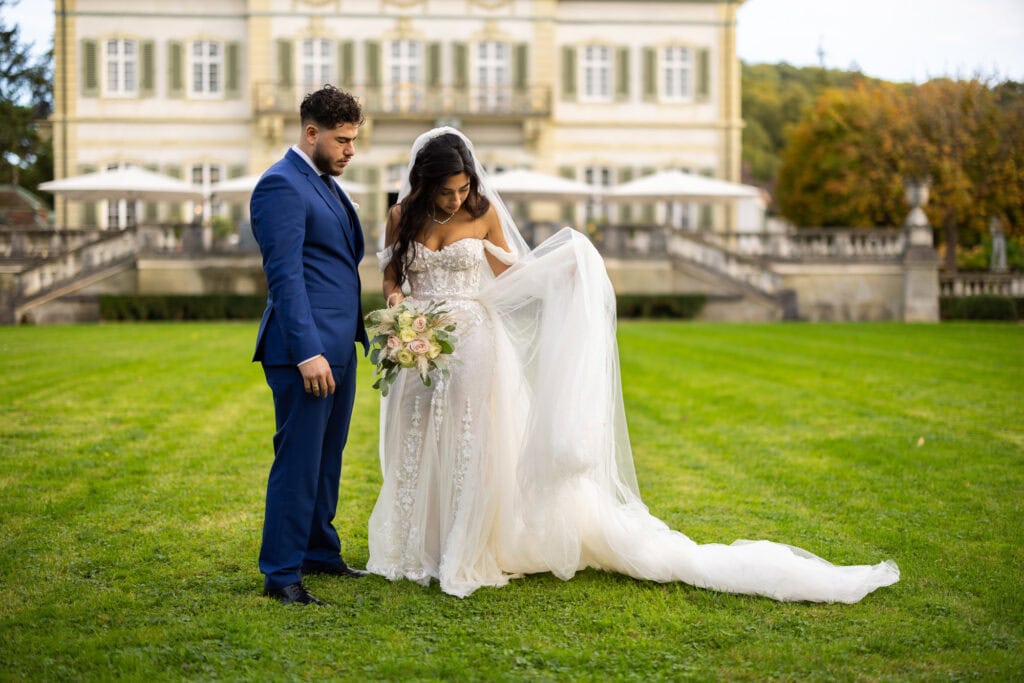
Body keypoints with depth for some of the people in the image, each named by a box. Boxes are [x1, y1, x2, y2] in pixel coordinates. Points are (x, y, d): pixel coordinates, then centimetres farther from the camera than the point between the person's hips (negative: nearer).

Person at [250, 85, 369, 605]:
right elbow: (285, 276, -20)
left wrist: (357, 331, 18)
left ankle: (320, 553, 28)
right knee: (298, 460, -5)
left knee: (327, 458, 16)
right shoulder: (281, 186, -13)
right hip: (305, 348, -9)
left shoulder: (326, 183, 17)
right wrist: (308, 353, -24)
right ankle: (281, 573, 3)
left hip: (338, 347, 9)